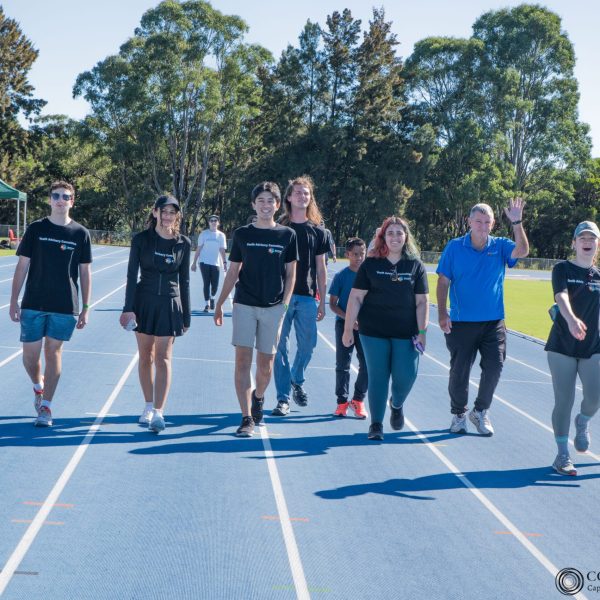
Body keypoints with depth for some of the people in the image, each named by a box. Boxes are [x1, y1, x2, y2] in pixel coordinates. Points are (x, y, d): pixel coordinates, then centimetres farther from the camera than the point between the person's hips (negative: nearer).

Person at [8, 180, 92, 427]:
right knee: (30, 355, 3)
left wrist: (85, 309, 2)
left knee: (53, 353, 2)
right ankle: (38, 386, 34)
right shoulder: (35, 229, 2)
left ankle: (45, 407, 11)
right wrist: (14, 301, -1)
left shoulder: (81, 234, 2)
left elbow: (85, 272, 6)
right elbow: (22, 266, 3)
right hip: (33, 305, 1)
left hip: (65, 307, -1)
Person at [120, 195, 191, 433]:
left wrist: (186, 315, 6)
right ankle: (149, 407, 21)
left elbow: (184, 280, 6)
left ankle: (158, 413, -10)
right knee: (146, 356, 7)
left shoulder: (183, 244, 1)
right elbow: (132, 275, -4)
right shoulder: (141, 240, -3)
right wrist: (128, 308, -12)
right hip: (144, 302, 0)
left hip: (170, 304, 0)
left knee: (163, 358, -6)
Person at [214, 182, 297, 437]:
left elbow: (290, 273, 7)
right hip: (244, 304, 0)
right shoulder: (242, 234, 4)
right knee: (243, 360, -7)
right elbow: (233, 272, 9)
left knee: (265, 363, 8)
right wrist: (219, 304, 8)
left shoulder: (287, 235, 3)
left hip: (273, 308, 0)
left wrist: (285, 303, -2)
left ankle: (258, 397, 38)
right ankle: (247, 418, -3)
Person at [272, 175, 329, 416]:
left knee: (307, 344, 5)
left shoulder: (318, 232, 9)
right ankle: (283, 397, 5)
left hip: (308, 297, 2)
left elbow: (321, 269, 11)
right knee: (281, 346, -2)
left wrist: (322, 301, 8)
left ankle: (297, 381, 33)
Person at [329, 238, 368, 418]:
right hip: (344, 324, -1)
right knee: (342, 364, 3)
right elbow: (332, 303, -2)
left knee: (367, 364, -2)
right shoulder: (341, 276, -3)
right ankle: (342, 401, 13)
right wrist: (348, 319, -15)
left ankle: (358, 400, 14)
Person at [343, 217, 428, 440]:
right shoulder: (370, 265, 1)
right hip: (374, 332, -1)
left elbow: (422, 301, 5)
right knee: (377, 377, 1)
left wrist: (422, 332, -2)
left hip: (406, 333, 1)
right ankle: (376, 424, 13)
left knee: (406, 376, -4)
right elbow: (356, 298, 0)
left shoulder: (416, 266, 5)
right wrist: (348, 329, -4)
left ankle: (396, 405, 30)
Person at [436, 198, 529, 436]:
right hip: (461, 323, -1)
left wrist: (517, 223, -26)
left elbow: (522, 251, -16)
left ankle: (481, 412, 16)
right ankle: (458, 414, 24)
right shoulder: (454, 247, -1)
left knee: (494, 367, -5)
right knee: (459, 371, 4)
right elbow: (443, 282, -2)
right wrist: (442, 313, -11)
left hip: (493, 322, 1)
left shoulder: (500, 246, 3)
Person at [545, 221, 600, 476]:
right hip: (562, 345, -2)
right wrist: (571, 319, -41)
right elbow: (561, 297, -22)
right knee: (564, 401, -1)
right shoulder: (562, 269, -3)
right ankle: (562, 455, 13)